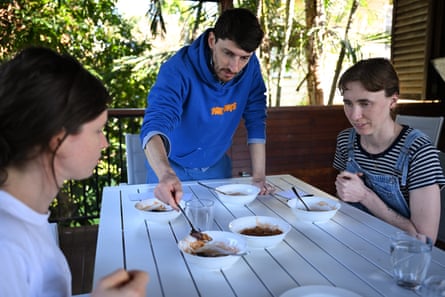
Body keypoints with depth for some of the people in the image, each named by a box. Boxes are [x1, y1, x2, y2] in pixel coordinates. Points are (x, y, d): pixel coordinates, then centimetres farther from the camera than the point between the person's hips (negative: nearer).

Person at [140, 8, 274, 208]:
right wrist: (166, 174, -59)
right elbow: (155, 124, -41)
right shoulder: (178, 70, -29)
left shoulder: (250, 67, -16)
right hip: (173, 165, -3)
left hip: (216, 165, 4)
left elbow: (256, 121, -10)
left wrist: (258, 176, -16)